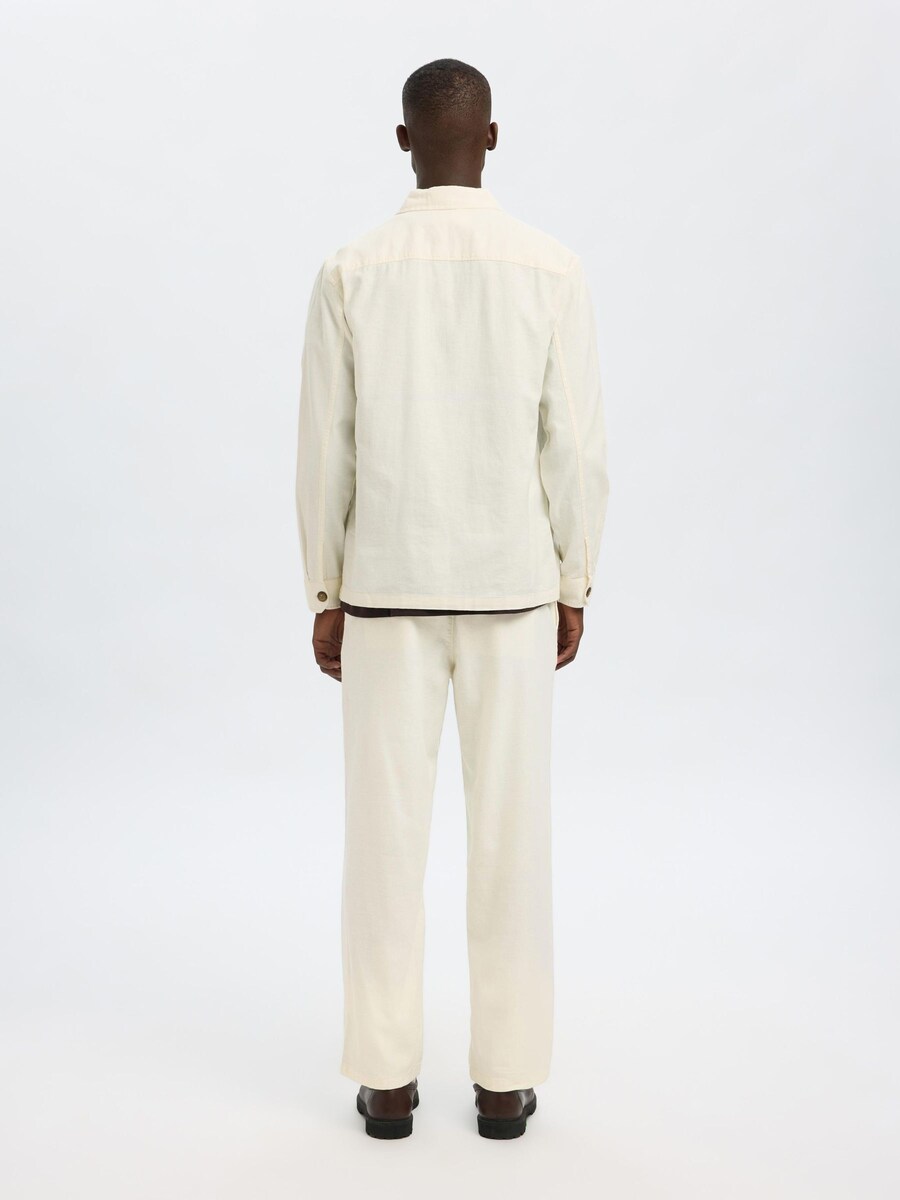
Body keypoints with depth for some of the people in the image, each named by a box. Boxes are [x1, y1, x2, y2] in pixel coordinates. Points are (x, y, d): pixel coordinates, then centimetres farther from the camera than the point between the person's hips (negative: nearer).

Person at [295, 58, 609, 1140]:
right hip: (514, 586, 0)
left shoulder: (349, 273, -4)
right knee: (510, 831, 8)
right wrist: (572, 589, 7)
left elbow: (323, 449, -3)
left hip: (386, 586, 0)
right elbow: (575, 449, -4)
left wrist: (325, 593, 7)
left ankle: (387, 1077, 15)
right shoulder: (553, 270, -4)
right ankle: (505, 1077, 15)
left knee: (385, 831, 8)